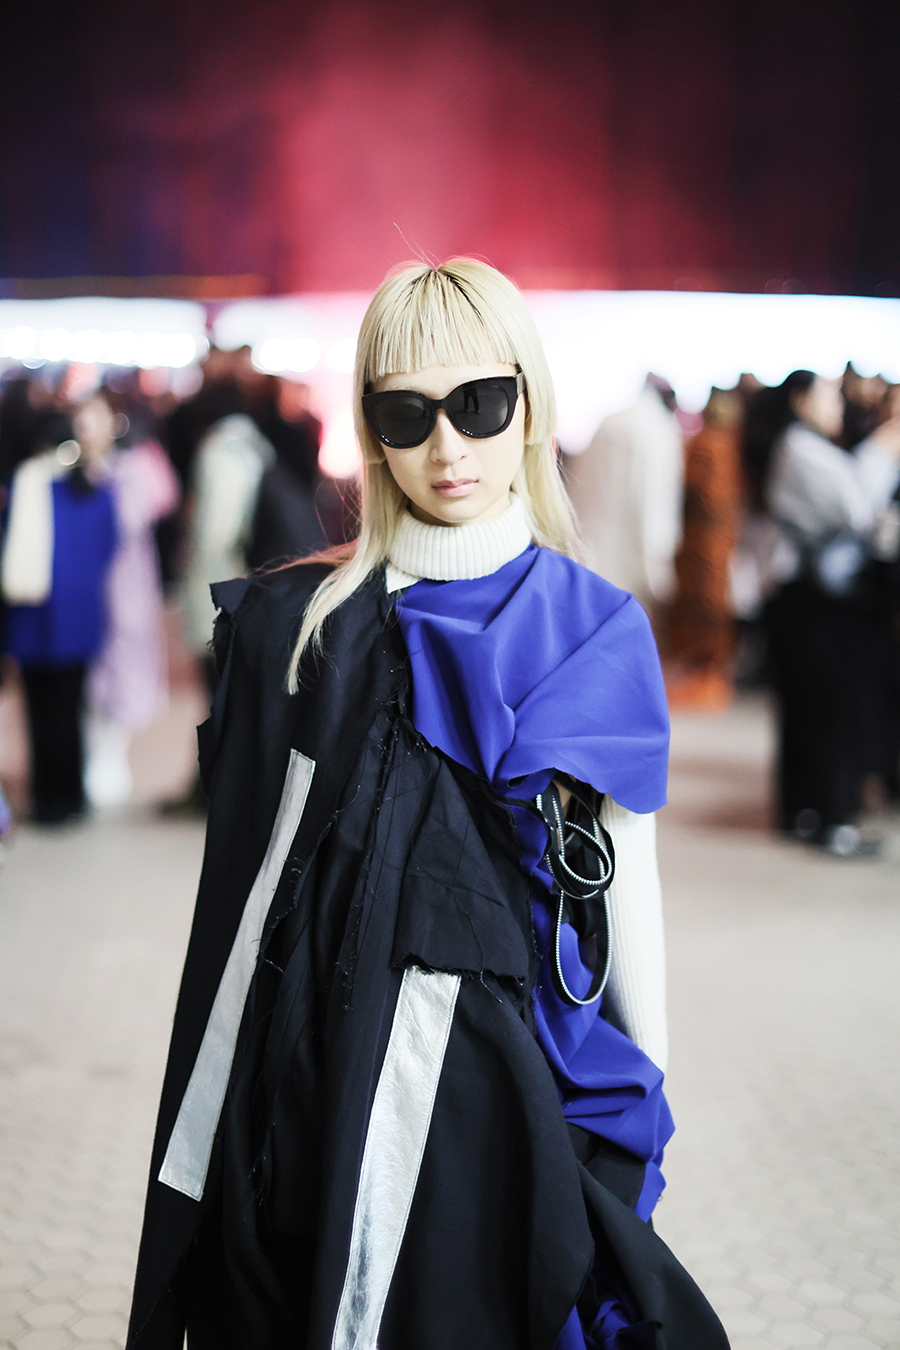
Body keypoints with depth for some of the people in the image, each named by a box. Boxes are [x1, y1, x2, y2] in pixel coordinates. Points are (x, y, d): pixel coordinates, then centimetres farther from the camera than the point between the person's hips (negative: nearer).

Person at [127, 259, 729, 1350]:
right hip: (317, 1082, 1)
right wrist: (212, 1147, 3)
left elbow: (628, 882, 2)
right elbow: (246, 872, 3)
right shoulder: (291, 625, 1)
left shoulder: (596, 633, -1)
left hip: (506, 1079, -1)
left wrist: (642, 1123, 3)